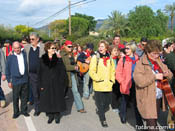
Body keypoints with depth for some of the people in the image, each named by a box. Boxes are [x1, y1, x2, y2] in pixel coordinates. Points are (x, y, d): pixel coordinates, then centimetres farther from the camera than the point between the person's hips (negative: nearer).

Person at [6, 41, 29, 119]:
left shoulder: (25, 54, 3)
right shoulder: (10, 57, -2)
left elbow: (27, 65, 9)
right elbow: (7, 70, 2)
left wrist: (28, 76, 0)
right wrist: (9, 81, 2)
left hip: (25, 80, 2)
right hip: (16, 80, -2)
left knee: (24, 97, 11)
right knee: (15, 98, 7)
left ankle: (24, 110, 27)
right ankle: (16, 112, 23)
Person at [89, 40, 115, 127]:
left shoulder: (109, 58, 10)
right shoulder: (95, 57, -4)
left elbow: (113, 71, 16)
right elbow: (91, 71, -8)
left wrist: (112, 80, 6)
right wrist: (98, 79, -12)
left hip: (108, 85, 4)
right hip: (98, 85, -4)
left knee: (107, 102, 12)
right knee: (100, 103, 4)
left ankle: (99, 110, 42)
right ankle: (103, 119, 21)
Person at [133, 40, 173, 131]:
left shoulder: (159, 61, 9)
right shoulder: (141, 64, -13)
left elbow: (170, 75, 17)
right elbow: (139, 81, -25)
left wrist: (167, 74, -7)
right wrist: (154, 76, -23)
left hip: (159, 97, 7)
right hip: (148, 100, -7)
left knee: (155, 121, 22)